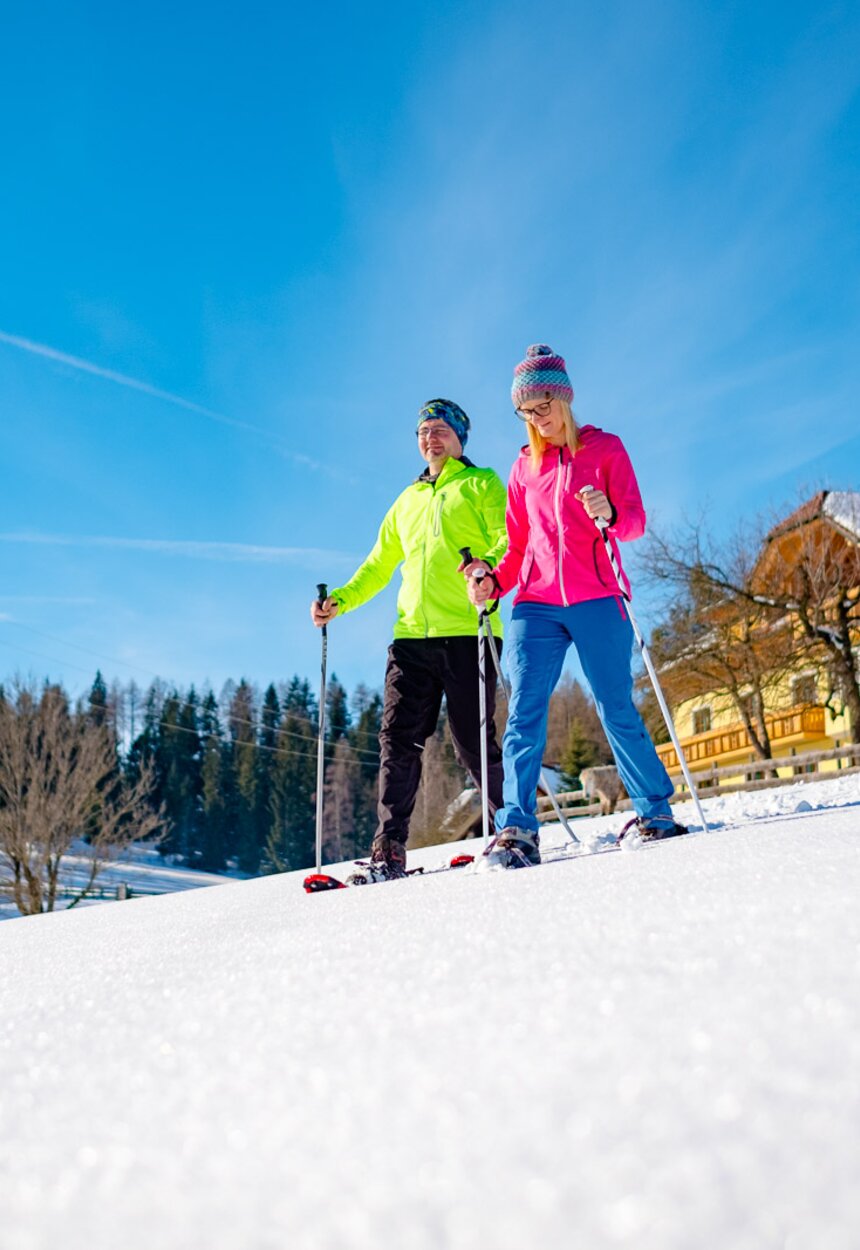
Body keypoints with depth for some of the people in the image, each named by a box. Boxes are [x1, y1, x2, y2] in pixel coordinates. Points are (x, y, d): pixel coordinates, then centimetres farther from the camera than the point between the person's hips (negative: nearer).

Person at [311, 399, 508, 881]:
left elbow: (507, 540, -4)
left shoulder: (482, 483, 11)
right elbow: (379, 566, 28)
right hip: (412, 635, 5)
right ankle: (389, 851, 1)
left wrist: (488, 567, -27)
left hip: (466, 632, -5)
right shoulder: (408, 500, 27)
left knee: (473, 743, -4)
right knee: (399, 741, -2)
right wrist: (340, 601, 13)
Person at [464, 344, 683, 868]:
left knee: (617, 709, -2)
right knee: (524, 711, -10)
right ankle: (517, 829, -10)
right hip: (536, 604, 3)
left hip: (597, 599, -2)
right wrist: (493, 581, 0)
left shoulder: (605, 448, 10)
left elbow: (636, 521, 0)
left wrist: (609, 515, -23)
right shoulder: (525, 466, 19)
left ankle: (655, 809, 15)